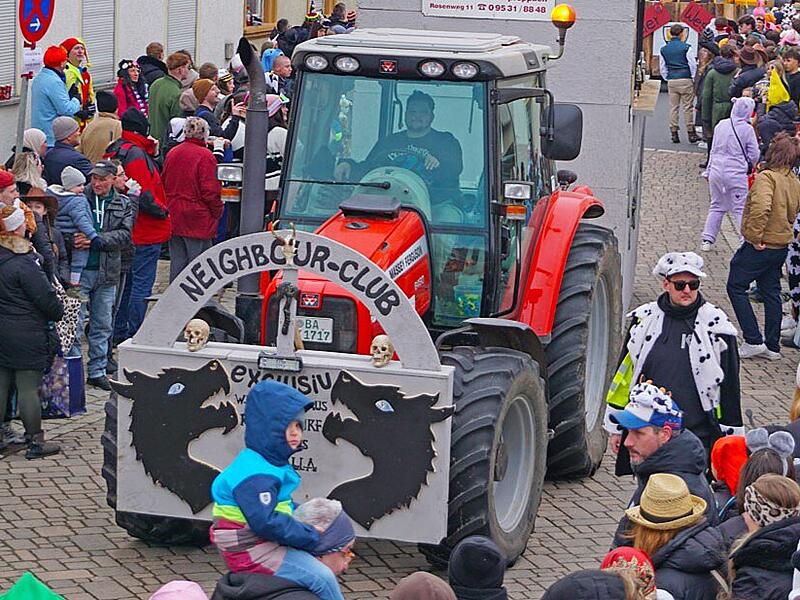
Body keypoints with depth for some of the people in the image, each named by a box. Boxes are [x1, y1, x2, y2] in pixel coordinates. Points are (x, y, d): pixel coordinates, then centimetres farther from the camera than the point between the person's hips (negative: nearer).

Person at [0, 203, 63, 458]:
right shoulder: (23, 263, -19)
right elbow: (46, 298, -16)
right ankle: (35, 441, 8)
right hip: (26, 336, -7)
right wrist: (58, 312, 4)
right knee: (29, 388, 0)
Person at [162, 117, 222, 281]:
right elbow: (210, 190, -15)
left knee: (177, 262, 12)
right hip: (197, 219, -6)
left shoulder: (172, 153, 7)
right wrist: (217, 211, 0)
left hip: (174, 218, 6)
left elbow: (164, 184, 14)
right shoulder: (205, 155, -13)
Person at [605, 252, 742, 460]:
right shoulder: (644, 319, 6)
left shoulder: (715, 324, 0)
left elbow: (729, 386, 5)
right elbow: (624, 374, 14)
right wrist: (616, 427, 14)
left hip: (698, 435, -3)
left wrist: (731, 436, 5)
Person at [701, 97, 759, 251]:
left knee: (717, 206, 16)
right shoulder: (747, 129, -10)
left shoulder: (721, 125, 4)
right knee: (740, 209, 2)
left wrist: (708, 171, 20)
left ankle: (707, 240, 15)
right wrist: (750, 167, 18)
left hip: (717, 170, 4)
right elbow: (754, 155, -4)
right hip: (736, 174, -4)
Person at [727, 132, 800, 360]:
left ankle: (753, 341, 0)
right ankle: (772, 345, 20)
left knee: (736, 287, 5)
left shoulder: (766, 177, -21)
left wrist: (755, 236, -25)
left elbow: (761, 208, -34)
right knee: (771, 292, 16)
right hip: (781, 246, 8)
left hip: (760, 245, -8)